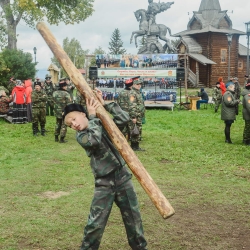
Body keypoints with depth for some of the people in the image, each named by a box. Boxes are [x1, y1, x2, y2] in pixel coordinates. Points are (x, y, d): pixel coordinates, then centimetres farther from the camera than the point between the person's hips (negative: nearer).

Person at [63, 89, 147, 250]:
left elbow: (124, 119, -9)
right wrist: (93, 116, -16)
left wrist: (104, 104, -9)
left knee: (133, 218, 14)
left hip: (122, 178, 3)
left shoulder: (105, 123, 5)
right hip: (104, 183, -3)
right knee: (95, 224, -4)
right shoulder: (81, 136, -5)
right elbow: (94, 140, -26)